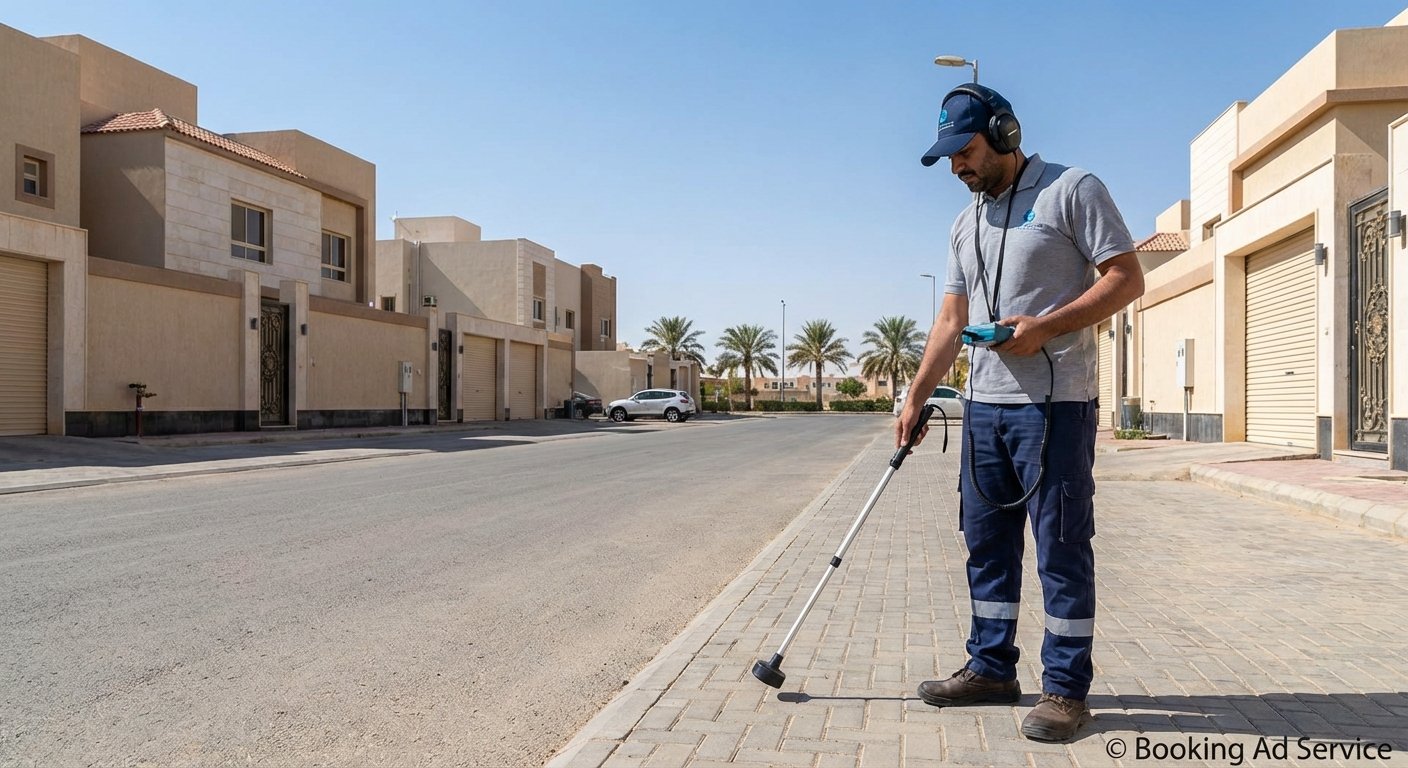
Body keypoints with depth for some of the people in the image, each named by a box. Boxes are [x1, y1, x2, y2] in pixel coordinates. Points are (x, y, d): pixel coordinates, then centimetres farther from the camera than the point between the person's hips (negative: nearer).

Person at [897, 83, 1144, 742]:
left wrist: (1045, 327, -18)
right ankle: (992, 669, 23)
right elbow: (951, 321, 17)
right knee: (987, 541, 11)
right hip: (984, 403, 7)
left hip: (1055, 403, -7)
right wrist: (915, 398, 11)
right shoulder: (966, 224, 18)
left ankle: (1065, 688, 10)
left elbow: (1127, 278, -7)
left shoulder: (1073, 190, -2)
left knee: (1062, 546, -2)